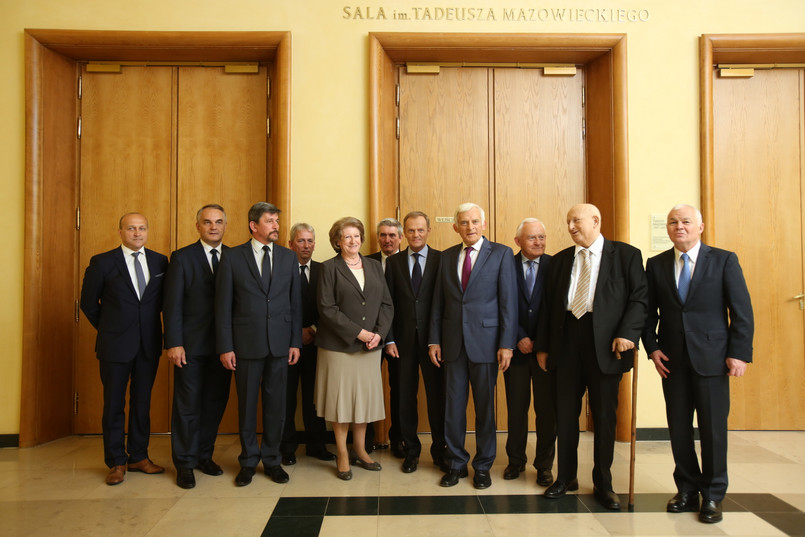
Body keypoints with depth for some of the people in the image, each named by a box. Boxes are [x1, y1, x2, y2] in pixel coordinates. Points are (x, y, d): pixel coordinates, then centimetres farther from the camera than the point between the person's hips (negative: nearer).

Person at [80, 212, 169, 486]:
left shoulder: (160, 262, 4)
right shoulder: (102, 263, -3)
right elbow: (89, 302, 5)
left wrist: (153, 329, 9)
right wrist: (107, 329, 8)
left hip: (149, 344, 3)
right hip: (115, 345, -2)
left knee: (142, 402, 11)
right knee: (114, 404, 5)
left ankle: (139, 457, 23)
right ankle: (116, 463, 17)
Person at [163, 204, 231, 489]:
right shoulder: (182, 257, 0)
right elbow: (173, 304, -4)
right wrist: (174, 343, -11)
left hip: (223, 344, 3)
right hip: (191, 346, -3)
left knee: (215, 403, 11)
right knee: (188, 405, 5)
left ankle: (205, 456, 27)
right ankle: (185, 464, 18)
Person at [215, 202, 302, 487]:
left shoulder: (288, 257, 7)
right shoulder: (232, 258, -1)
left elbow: (295, 302, 7)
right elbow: (223, 306, -2)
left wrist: (296, 342, 2)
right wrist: (225, 347, -6)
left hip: (280, 343, 2)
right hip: (247, 343, -2)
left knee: (276, 404, 9)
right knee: (247, 404, 9)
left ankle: (272, 459, 25)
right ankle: (248, 461, 25)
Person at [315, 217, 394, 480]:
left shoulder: (374, 266, 11)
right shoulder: (329, 268, -3)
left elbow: (386, 303, 8)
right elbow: (327, 308, -11)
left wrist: (378, 332, -7)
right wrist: (358, 332, -15)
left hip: (370, 347, 4)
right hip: (339, 346, -4)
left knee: (365, 397, 10)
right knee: (341, 398, 4)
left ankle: (360, 450, 25)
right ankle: (342, 455, 17)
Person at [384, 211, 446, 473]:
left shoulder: (441, 259, 0)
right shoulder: (394, 262, 7)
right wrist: (390, 339, -2)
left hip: (433, 338, -2)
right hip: (404, 340, 2)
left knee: (437, 395, 5)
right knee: (406, 396, 9)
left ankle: (439, 450, 20)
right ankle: (411, 449, 24)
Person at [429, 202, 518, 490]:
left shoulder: (501, 253, -1)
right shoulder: (447, 257, 10)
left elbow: (508, 301, -5)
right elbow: (438, 302, 10)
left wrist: (507, 344, -11)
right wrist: (434, 340, 5)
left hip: (485, 341, -3)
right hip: (453, 342, 3)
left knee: (485, 406, 7)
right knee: (453, 404, 8)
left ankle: (483, 465, 23)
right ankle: (456, 463, 24)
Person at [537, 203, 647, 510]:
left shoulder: (626, 254, 2)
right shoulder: (561, 260, 13)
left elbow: (639, 297, -3)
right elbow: (548, 304, 12)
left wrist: (628, 333, -16)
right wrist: (543, 346, 9)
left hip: (605, 344, -3)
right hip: (567, 342, 3)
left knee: (604, 416, 6)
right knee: (565, 413, 8)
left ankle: (602, 484, 22)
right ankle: (566, 477, 24)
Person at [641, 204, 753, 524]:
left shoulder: (724, 260, 1)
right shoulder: (656, 265, 7)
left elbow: (742, 310, -2)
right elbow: (648, 311, 8)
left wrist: (740, 353, -8)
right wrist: (652, 347, -2)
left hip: (711, 357, -2)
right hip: (672, 359, 2)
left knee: (713, 427, 4)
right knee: (678, 426, 8)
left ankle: (712, 496, 19)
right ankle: (687, 490, 23)